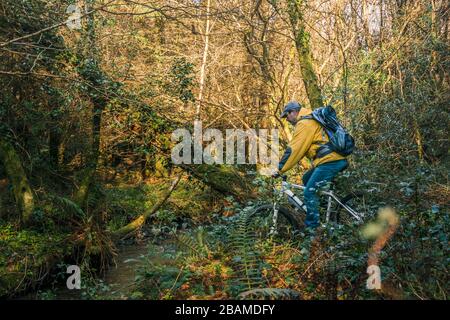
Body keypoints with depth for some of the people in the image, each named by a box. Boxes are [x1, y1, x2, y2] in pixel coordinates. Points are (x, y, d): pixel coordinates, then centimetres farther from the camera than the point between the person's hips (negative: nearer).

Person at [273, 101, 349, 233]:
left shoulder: (304, 123, -9)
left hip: (330, 161, -10)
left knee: (309, 191, -8)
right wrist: (285, 165, 25)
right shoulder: (310, 120, 23)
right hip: (334, 158, 10)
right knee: (307, 179, 22)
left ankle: (312, 227, -3)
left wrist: (280, 170, -9)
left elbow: (294, 149, -14)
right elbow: (302, 148, 26)